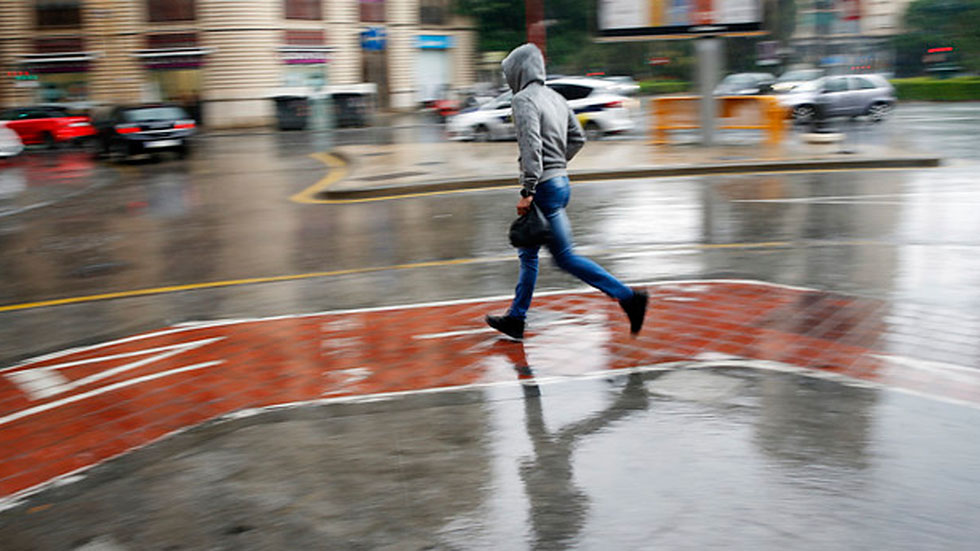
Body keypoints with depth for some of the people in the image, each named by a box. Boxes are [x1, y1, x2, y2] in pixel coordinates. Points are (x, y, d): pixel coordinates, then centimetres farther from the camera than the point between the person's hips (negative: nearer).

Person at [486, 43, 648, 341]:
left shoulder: (523, 99, -12)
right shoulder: (555, 97, 14)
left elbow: (531, 145, -24)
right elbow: (577, 137, 16)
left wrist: (527, 191, -24)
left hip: (544, 186, -9)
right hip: (561, 182, 9)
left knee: (565, 257, -2)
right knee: (527, 252, 16)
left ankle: (628, 296, -2)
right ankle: (516, 319, 23)